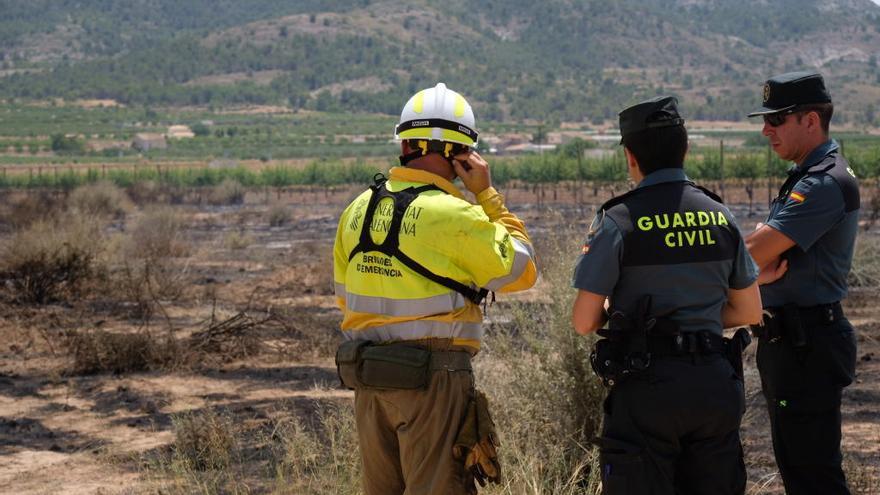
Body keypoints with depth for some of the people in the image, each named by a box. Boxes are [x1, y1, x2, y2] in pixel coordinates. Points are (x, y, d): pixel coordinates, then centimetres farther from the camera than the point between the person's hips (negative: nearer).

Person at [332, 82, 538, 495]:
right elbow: (521, 270, -2)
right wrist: (488, 195, 0)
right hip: (433, 376, -7)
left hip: (366, 372, 7)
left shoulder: (359, 210, 6)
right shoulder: (455, 216, -15)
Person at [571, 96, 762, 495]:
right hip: (715, 385, 5)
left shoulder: (617, 222, -10)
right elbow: (749, 312, 12)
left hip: (647, 387, -4)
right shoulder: (720, 217, 5)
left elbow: (583, 322, -8)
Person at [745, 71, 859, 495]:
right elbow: (760, 247, 8)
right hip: (789, 341, 11)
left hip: (807, 344, -11)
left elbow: (752, 252, -23)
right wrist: (765, 268, -14)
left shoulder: (826, 183, -19)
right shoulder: (807, 178, 16)